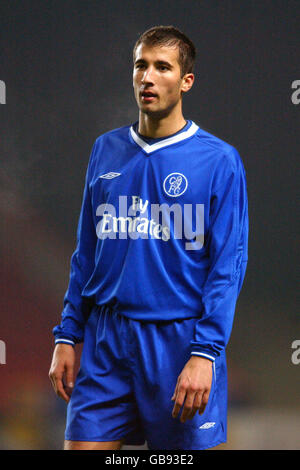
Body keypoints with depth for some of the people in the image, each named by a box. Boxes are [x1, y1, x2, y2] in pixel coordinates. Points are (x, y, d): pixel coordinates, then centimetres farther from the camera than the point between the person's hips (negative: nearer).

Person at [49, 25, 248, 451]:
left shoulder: (219, 160, -3)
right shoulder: (106, 150, 10)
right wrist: (67, 336, 9)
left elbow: (228, 264, -7)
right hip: (105, 341, 3)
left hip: (179, 341, -3)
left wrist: (205, 352, -15)